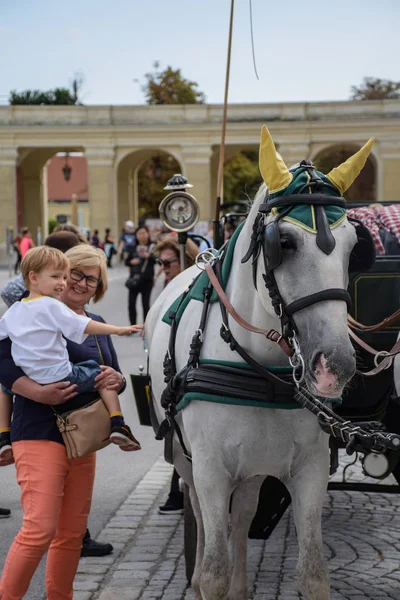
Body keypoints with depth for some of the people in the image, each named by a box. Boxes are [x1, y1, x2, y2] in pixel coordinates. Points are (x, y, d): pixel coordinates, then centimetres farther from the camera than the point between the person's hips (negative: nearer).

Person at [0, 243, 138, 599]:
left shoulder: (96, 325, 17)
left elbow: (115, 377, 18)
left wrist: (116, 379, -6)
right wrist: (38, 392, -28)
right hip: (40, 434, -8)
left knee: (72, 533, 11)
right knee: (40, 529, -15)